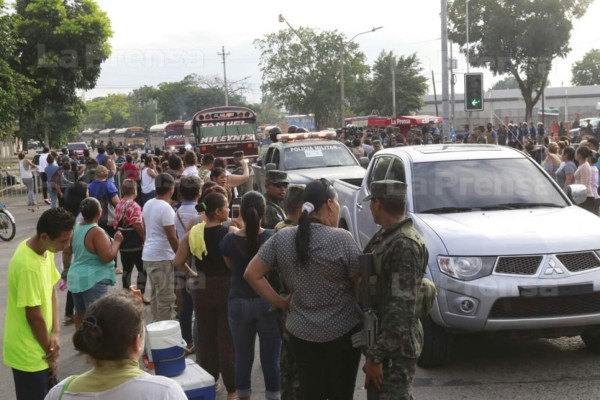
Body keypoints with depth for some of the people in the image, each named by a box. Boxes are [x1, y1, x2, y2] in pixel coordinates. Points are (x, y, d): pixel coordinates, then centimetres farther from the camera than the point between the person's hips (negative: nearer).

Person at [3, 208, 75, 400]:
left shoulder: (45, 250, -2)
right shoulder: (28, 266, -29)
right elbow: (34, 316, -22)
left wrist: (56, 333, -7)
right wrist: (49, 351, -9)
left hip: (39, 347, 8)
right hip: (29, 353, -8)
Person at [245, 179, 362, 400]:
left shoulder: (282, 238, -3)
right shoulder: (342, 239, -15)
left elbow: (252, 274, -1)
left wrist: (281, 302, 3)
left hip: (301, 332, 4)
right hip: (343, 331, -3)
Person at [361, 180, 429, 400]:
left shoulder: (405, 245, -21)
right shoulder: (385, 236, 9)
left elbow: (402, 309, -26)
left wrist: (375, 355, -24)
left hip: (396, 346, -10)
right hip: (382, 337, 10)